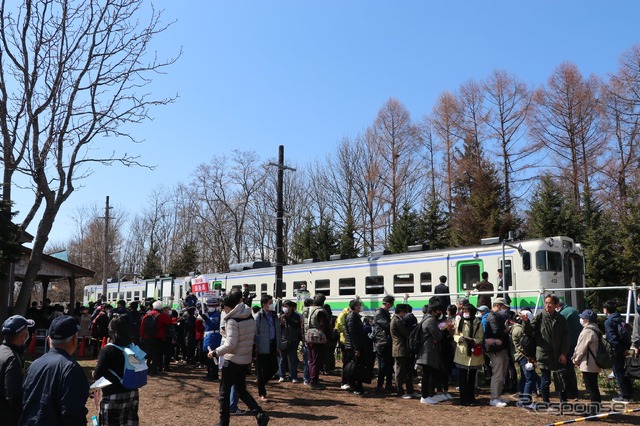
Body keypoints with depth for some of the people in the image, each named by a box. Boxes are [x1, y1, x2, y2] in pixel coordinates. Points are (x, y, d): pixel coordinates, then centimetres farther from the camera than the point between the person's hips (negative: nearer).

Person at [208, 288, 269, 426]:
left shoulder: (232, 320, -19)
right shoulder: (250, 317, 4)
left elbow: (231, 344, -23)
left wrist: (215, 353, -13)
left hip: (233, 361, -7)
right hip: (246, 359, 7)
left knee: (224, 393, 8)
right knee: (240, 389, 20)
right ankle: (260, 414, 7)